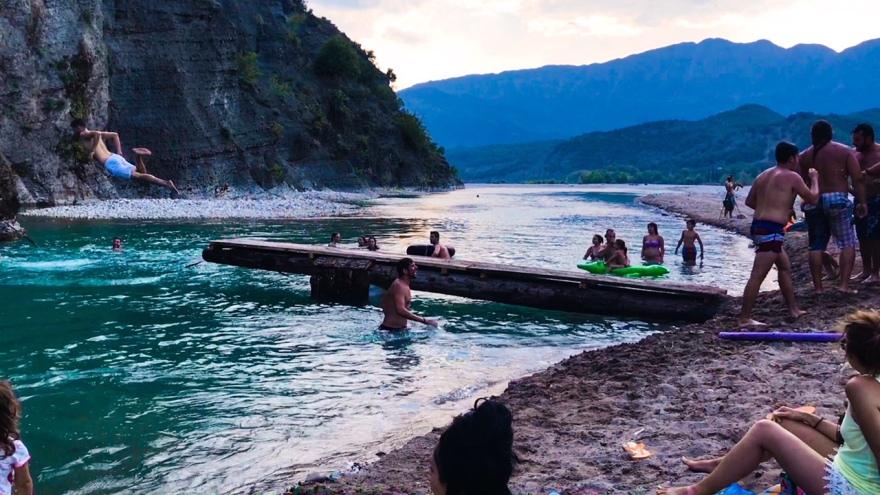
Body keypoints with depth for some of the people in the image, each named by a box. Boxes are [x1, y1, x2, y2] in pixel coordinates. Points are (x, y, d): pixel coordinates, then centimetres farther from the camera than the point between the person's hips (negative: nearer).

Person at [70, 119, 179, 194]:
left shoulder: (83, 135, 3)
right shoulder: (93, 134, 27)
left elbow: (97, 133, -20)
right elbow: (115, 134, 30)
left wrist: (92, 151, -12)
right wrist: (119, 152, 24)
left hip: (111, 163, -8)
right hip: (116, 157, 8)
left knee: (139, 176, -17)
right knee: (141, 173, 14)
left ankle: (165, 183, -31)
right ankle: (138, 156, -14)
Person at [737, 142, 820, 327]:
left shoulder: (763, 175, 16)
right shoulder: (792, 176, -5)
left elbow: (749, 201, 21)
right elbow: (813, 199, 1)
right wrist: (814, 179, 17)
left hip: (759, 226, 10)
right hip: (771, 230, -9)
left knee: (785, 266, 24)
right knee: (757, 275, -11)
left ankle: (793, 309, 32)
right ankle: (744, 319, -12)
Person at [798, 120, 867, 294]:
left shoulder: (804, 156, 10)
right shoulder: (845, 151, 2)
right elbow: (857, 179, -4)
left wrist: (806, 201, 17)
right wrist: (862, 201, 0)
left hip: (813, 202, 3)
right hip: (837, 200, -3)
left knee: (816, 245, 7)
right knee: (847, 243, 4)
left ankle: (818, 287, 7)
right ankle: (844, 284, -5)